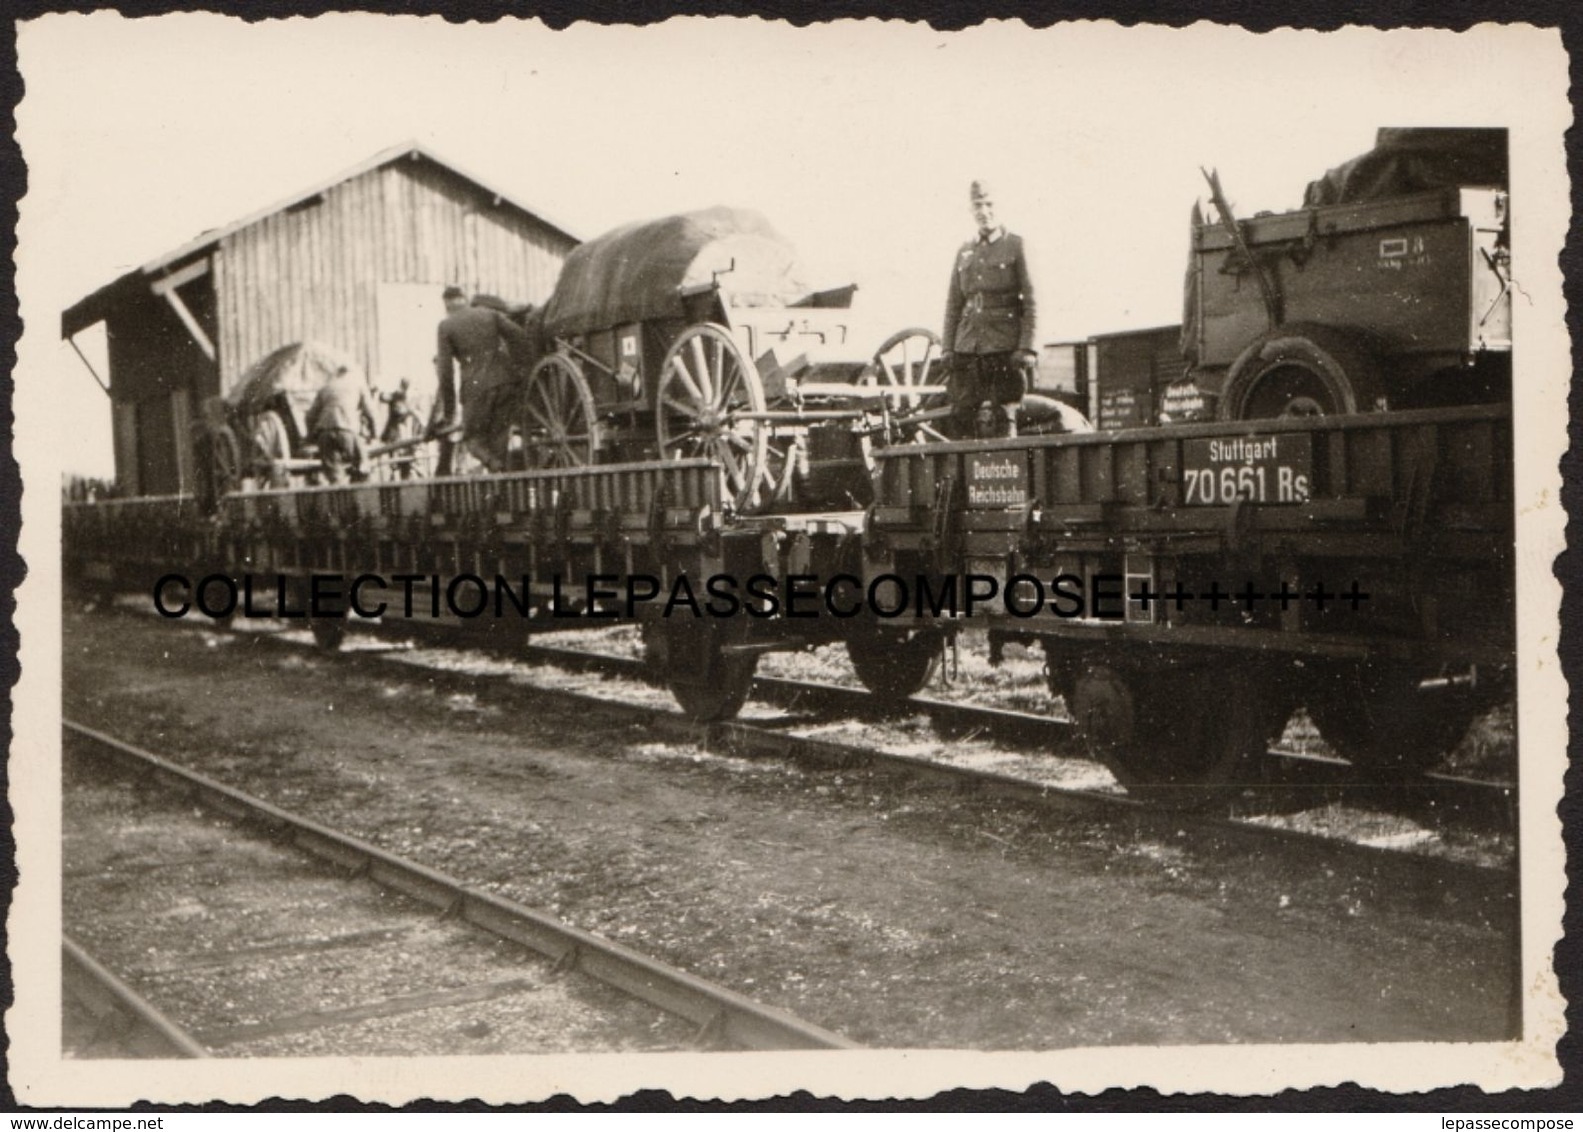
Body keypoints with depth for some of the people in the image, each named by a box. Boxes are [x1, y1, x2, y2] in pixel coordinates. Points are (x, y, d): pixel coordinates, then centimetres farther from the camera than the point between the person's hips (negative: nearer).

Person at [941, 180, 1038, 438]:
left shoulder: (1015, 246, 3)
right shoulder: (964, 252, 16)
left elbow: (1030, 301, -2)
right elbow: (953, 304, 16)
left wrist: (1026, 347, -10)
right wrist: (947, 347, 7)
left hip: (1004, 347, -4)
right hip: (968, 346, 4)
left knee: (1003, 419, -5)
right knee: (964, 415, -1)